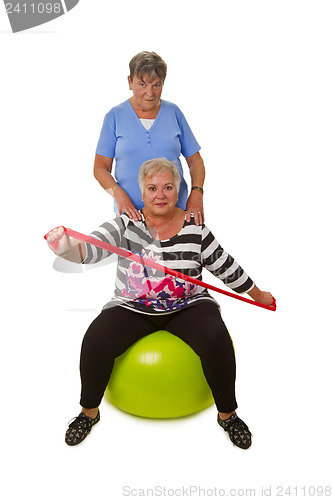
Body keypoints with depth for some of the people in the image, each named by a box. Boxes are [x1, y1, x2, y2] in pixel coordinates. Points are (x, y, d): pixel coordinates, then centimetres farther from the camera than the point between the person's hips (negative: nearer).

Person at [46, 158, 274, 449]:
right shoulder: (126, 223, -4)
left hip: (188, 306, 0)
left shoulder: (194, 228, -4)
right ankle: (89, 412, 7)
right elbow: (90, 249, -19)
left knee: (217, 339, -27)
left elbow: (227, 268, 7)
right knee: (95, 341, -22)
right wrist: (66, 247, -43)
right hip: (132, 308, 1)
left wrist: (258, 295, 15)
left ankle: (227, 414, 1)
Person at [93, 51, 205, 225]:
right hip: (131, 211, -1)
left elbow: (195, 160, 10)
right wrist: (118, 194, -16)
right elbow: (100, 167, 2)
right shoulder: (115, 116, 4)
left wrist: (197, 192, -8)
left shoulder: (173, 112, 8)